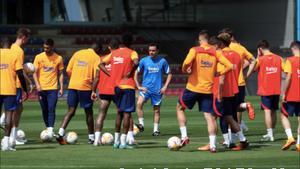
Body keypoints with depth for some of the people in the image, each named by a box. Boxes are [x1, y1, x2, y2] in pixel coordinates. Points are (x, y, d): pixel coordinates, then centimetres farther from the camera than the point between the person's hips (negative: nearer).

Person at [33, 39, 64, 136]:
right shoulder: (39, 57, 3)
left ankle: (51, 130, -20)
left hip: (53, 88, -2)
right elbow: (35, 72, 3)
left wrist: (61, 88, 1)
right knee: (44, 110, 8)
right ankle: (48, 128, 20)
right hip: (41, 88, 2)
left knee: (51, 109, -13)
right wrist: (37, 85, -11)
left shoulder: (58, 58, 1)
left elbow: (61, 74, 8)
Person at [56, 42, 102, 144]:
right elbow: (96, 76, -10)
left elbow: (68, 70, 10)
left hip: (72, 86, 4)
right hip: (85, 87, -4)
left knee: (71, 111, 6)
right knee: (88, 112, 9)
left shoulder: (78, 53, 13)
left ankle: (60, 133, -10)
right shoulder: (96, 58, -1)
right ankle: (91, 138, 15)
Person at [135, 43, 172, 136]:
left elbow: (169, 74, 9)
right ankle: (141, 124, -19)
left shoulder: (162, 61, -1)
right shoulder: (144, 61, 0)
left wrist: (165, 87, -1)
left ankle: (156, 129, 17)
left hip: (157, 89, 0)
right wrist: (138, 86, 0)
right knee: (139, 103, -24)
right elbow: (136, 73, 9)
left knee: (157, 110, 6)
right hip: (145, 88, 0)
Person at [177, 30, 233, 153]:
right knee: (209, 116, 3)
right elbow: (230, 66, -3)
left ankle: (184, 136, 10)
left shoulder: (195, 50, -6)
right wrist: (217, 74, 8)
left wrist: (185, 70, -2)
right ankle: (212, 144, -7)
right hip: (208, 89, 2)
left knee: (180, 108, 19)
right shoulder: (215, 53, 2)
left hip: (193, 87, -2)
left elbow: (186, 63, -24)